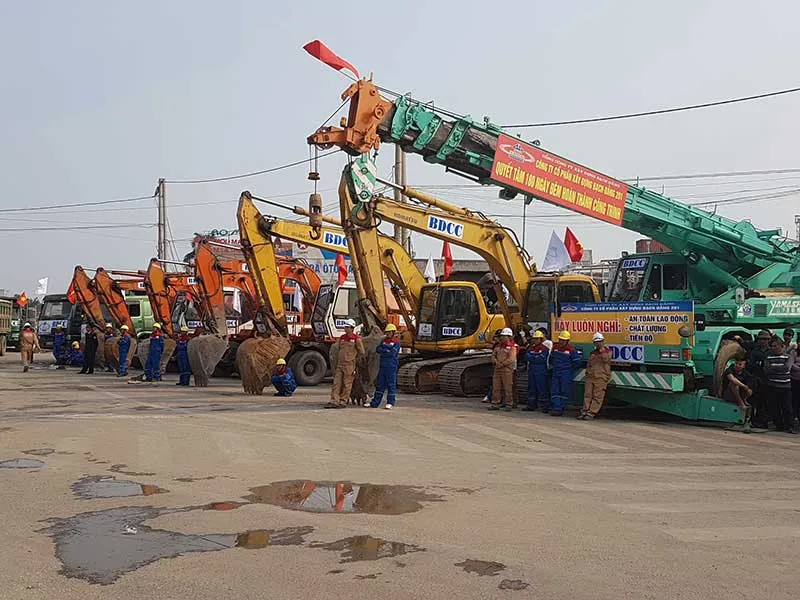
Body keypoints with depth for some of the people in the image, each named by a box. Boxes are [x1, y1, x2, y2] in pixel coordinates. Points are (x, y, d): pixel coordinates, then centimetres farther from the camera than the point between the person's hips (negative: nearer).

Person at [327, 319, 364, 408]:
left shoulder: (356, 339, -7)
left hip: (349, 365, -5)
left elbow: (362, 352, -2)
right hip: (340, 364, 5)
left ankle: (343, 402, 8)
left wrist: (354, 359, 8)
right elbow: (337, 349, 25)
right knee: (336, 383, -1)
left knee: (346, 384, 1)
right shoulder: (342, 338, 10)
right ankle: (334, 401, -2)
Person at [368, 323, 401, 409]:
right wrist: (386, 350, -9)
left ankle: (390, 403, 5)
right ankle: (375, 403, 11)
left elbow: (392, 353, -16)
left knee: (391, 385, -1)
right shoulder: (384, 340, 15)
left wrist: (383, 350, -6)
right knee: (380, 384, 8)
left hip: (392, 366, -6)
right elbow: (378, 349, 4)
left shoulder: (396, 342, -3)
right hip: (383, 366, 6)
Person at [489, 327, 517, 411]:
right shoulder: (498, 346, 16)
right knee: (496, 387, 7)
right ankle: (495, 404, 13)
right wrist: (496, 362, -6)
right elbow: (493, 355, 13)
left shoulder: (512, 347, -5)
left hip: (507, 370, -6)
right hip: (497, 370, 7)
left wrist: (502, 364, -15)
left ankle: (509, 404, 4)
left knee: (508, 388, -3)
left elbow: (511, 359, -15)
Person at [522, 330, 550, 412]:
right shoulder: (531, 348, 15)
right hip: (531, 371, 6)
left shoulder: (545, 348, -5)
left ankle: (544, 406, -1)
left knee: (542, 389, -5)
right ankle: (531, 405, 18)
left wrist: (532, 358, -6)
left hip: (541, 372, -6)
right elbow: (527, 356, 3)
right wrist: (536, 357, -9)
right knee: (531, 388, 10)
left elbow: (542, 359, -16)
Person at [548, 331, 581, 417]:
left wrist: (569, 368, -1)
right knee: (554, 391, 0)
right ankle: (556, 408, 0)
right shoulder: (555, 347, 7)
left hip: (566, 375, -5)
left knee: (564, 392, 0)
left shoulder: (571, 350, -10)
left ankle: (560, 409, 5)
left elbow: (577, 361, -7)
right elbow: (551, 358, 24)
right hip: (555, 373, 5)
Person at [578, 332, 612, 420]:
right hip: (590, 376, 5)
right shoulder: (592, 353, 22)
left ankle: (591, 413, -10)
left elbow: (606, 360, -11)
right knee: (587, 394, -1)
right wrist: (587, 373, 14)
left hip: (601, 377, -5)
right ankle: (585, 411, -1)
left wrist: (602, 350, -8)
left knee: (597, 396, -7)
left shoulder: (607, 351, 8)